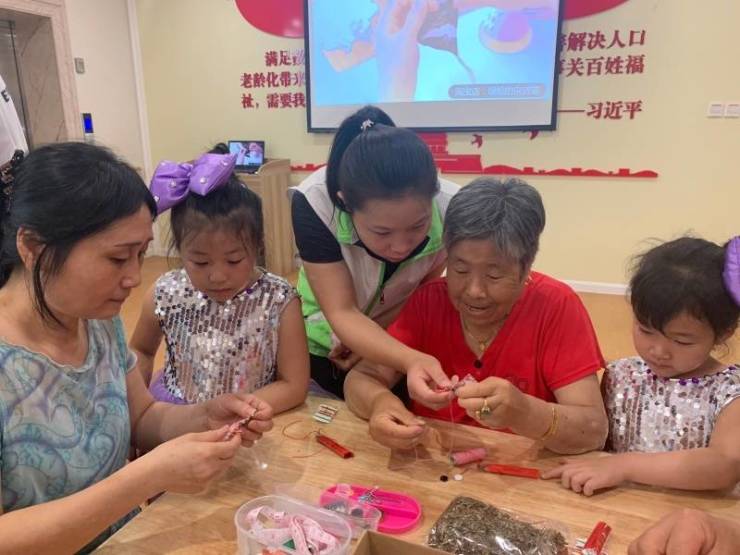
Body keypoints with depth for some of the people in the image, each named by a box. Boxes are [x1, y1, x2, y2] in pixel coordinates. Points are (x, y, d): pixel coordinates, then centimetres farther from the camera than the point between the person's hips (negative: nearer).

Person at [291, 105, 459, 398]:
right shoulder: (315, 203, -33)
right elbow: (342, 313, -33)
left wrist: (368, 339, -19)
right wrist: (413, 361, -47)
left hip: (400, 343, 1)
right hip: (323, 348, 0)